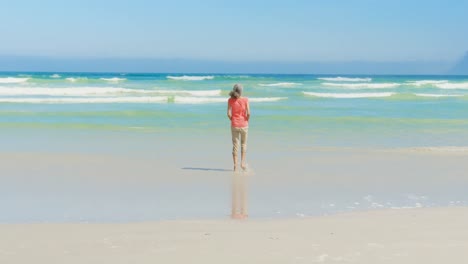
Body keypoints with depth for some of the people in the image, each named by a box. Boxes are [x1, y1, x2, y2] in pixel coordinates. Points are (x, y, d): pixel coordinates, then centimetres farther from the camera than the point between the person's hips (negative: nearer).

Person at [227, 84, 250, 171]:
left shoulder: (230, 100, -6)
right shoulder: (245, 100, -9)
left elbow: (229, 114, -11)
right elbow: (248, 113, -13)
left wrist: (232, 120, 7)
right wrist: (246, 120, 5)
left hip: (234, 125, 1)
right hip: (244, 125, -1)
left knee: (235, 145, 10)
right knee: (243, 144, 19)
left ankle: (235, 166, 10)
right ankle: (243, 162, 14)